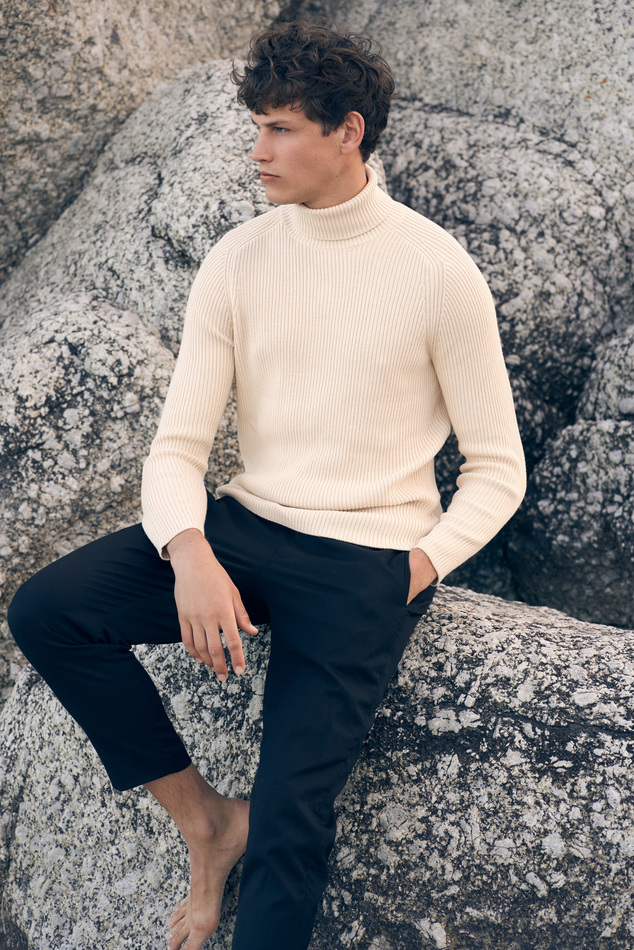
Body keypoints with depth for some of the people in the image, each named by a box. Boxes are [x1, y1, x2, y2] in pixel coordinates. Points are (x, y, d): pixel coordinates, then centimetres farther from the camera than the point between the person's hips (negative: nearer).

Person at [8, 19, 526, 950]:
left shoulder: (438, 272, -7)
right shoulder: (237, 261, 2)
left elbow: (497, 471, -1)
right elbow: (177, 446, -1)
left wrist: (416, 571, -15)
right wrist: (190, 555, -21)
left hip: (367, 558, -4)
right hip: (245, 526, 4)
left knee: (289, 821, -16)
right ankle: (205, 819, -2)